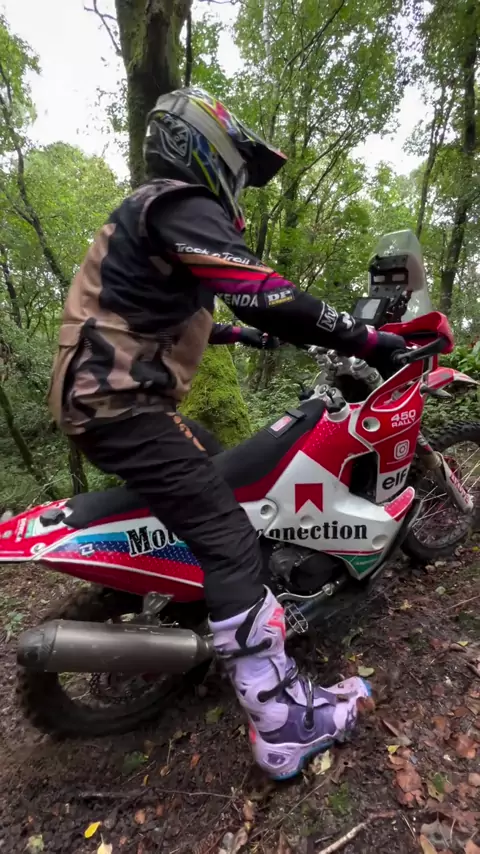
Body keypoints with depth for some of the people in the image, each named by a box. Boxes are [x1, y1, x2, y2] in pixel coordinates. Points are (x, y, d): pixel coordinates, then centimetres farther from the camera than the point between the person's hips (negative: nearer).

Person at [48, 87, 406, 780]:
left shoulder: (158, 211, 24)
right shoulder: (182, 205, -10)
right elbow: (262, 295, -24)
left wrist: (239, 335, 30)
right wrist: (366, 339, -16)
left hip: (113, 399, 11)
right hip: (124, 404, -11)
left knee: (213, 477, 25)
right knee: (230, 541, -14)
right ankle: (283, 723, -4)